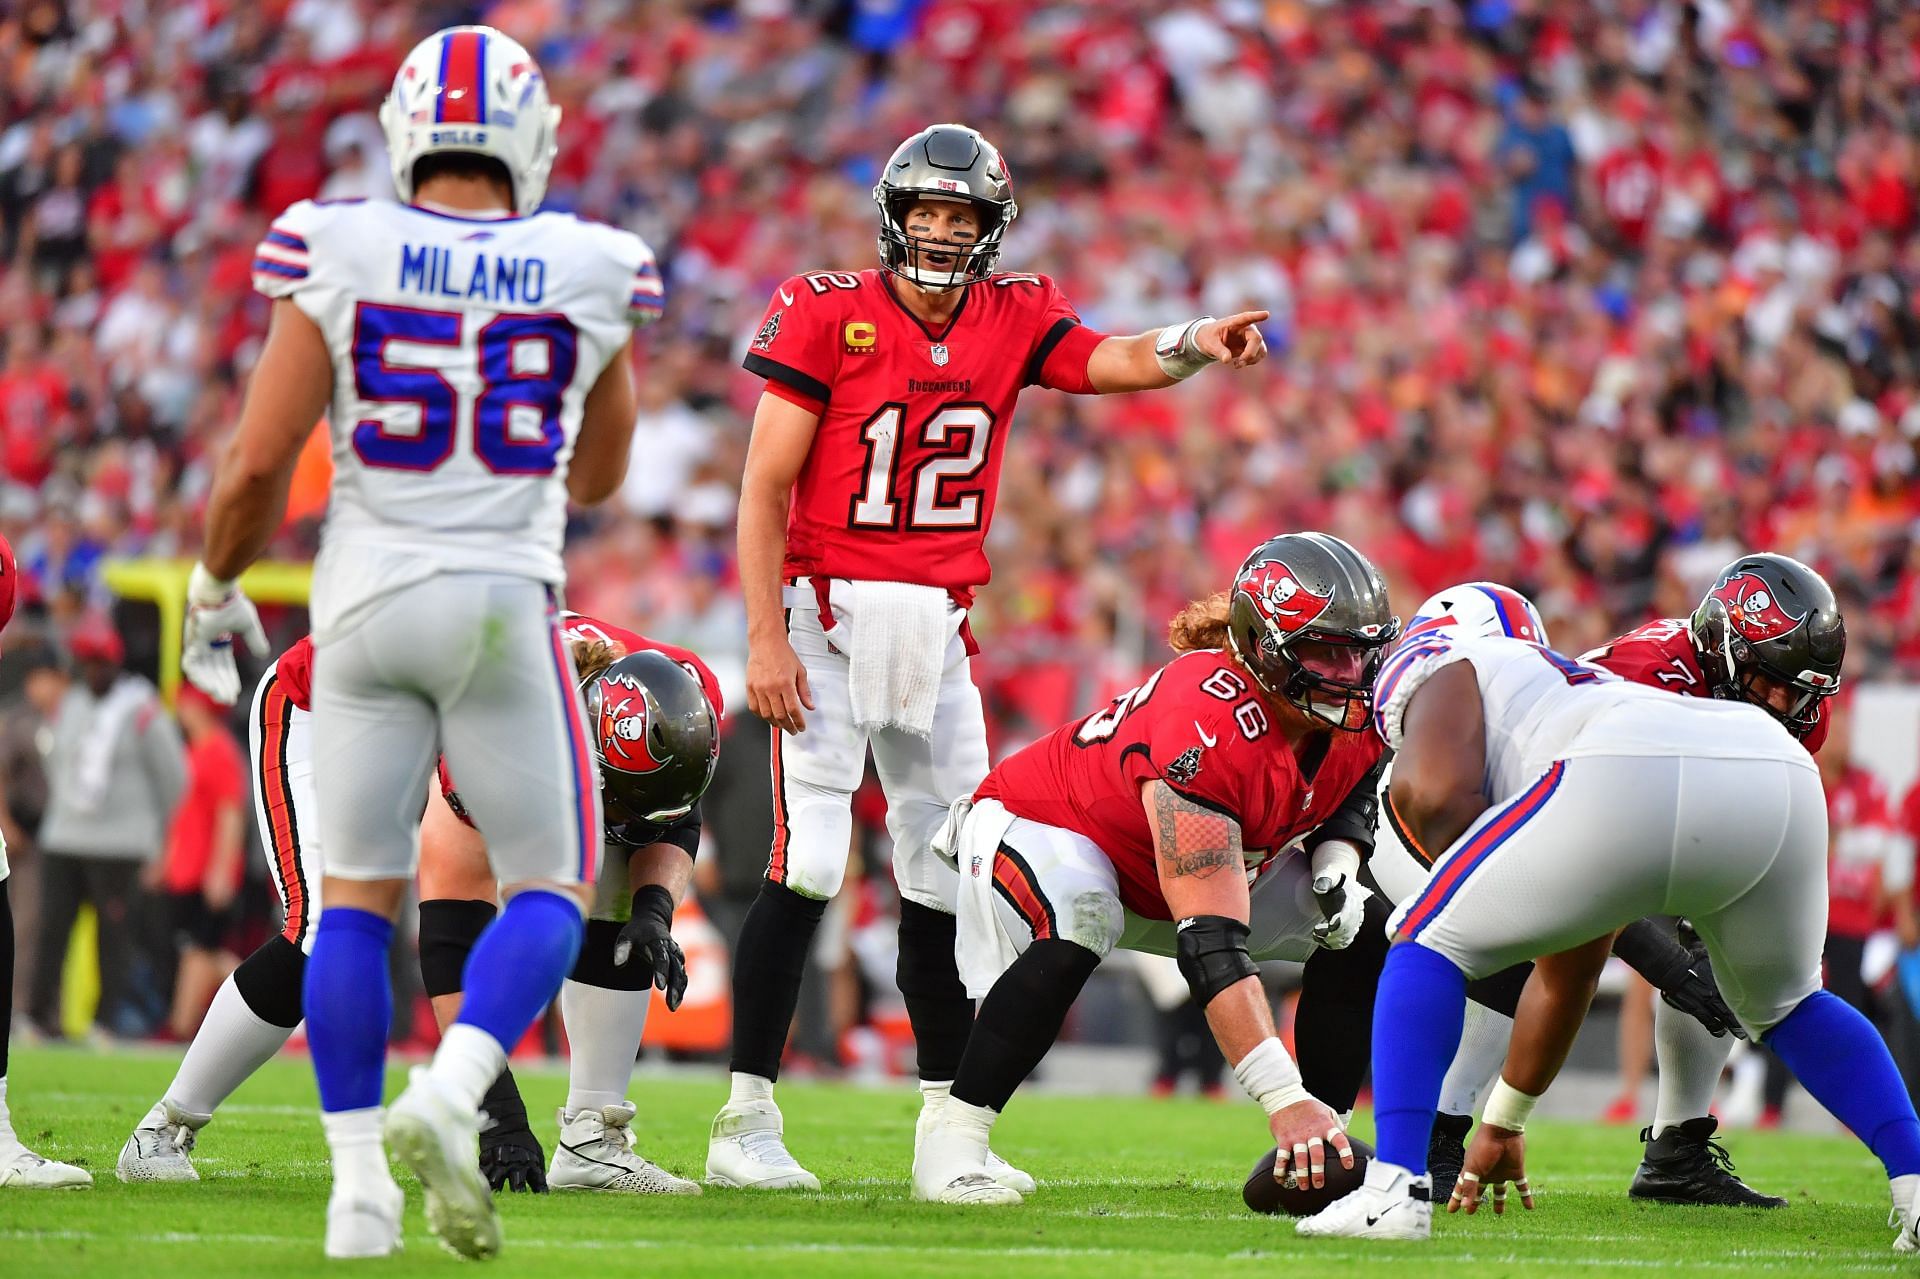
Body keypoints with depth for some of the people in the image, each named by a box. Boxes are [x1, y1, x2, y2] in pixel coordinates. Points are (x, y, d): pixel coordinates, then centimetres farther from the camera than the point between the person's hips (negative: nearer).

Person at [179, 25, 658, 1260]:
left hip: (368, 600, 1)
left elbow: (258, 467, -6)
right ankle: (449, 1093, -14)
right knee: (553, 885, 10)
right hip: (506, 602, -1)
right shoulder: (592, 274, -1)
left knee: (357, 894, 10)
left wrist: (216, 590, 10)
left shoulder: (339, 255, -6)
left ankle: (360, 1184, 6)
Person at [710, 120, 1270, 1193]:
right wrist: (765, 640, -14)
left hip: (939, 626, 5)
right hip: (830, 614, -5)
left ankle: (948, 1124, 16)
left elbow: (1115, 363, -12)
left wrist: (1194, 346, -34)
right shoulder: (830, 314, -6)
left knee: (947, 875, 8)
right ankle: (745, 1123, -7)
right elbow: (766, 488, -7)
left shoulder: (1014, 319, 7)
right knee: (807, 868, -11)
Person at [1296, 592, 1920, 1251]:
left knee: (1428, 943, 14)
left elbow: (1435, 791, 2)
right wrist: (1504, 1123, 59)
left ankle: (1393, 1190, 0)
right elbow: (1568, 972, 50)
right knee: (1786, 1007, 34)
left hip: (1629, 783, -7)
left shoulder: (1435, 664, 28)